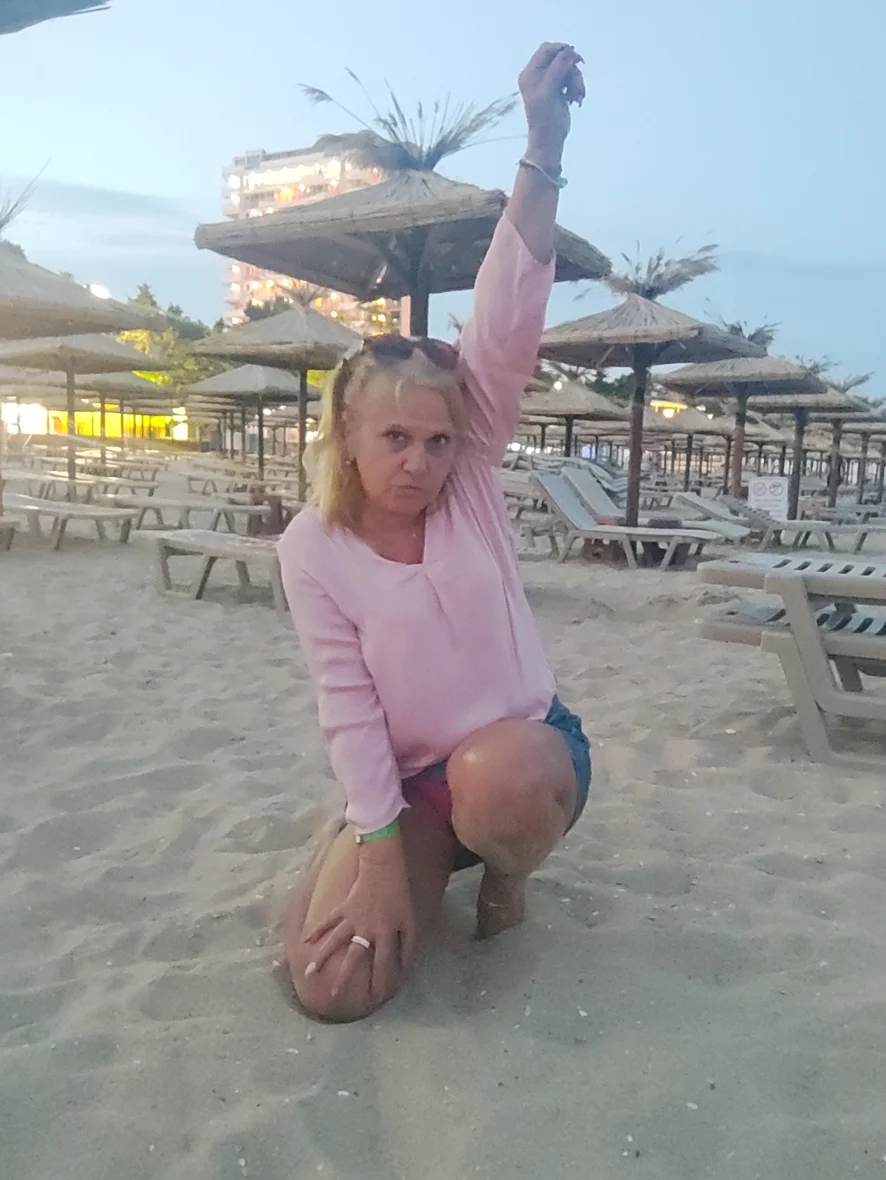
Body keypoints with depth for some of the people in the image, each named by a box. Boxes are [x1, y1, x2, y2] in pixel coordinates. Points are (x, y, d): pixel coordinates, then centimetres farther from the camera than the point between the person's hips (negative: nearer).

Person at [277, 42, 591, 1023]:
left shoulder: (469, 480, -10)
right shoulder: (310, 546, -11)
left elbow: (507, 324, -24)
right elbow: (348, 706, -12)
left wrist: (544, 143, -34)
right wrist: (379, 850, -16)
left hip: (524, 751, -1)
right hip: (408, 778, 2)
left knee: (496, 777, -39)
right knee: (330, 982, -11)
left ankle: (508, 864, 2)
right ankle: (440, 855, 22)